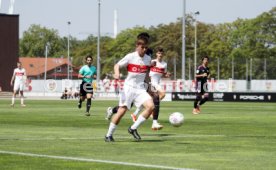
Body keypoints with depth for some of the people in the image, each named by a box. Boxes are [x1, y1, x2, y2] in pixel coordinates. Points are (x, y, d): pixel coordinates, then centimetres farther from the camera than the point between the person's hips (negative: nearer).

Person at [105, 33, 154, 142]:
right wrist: (117, 73, -26)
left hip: (140, 89, 4)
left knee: (151, 106, -17)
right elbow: (117, 65, -6)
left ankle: (133, 129, -4)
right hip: (129, 88, -4)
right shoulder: (130, 57, -8)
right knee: (122, 111, -10)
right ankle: (109, 135, 6)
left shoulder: (148, 59, 5)